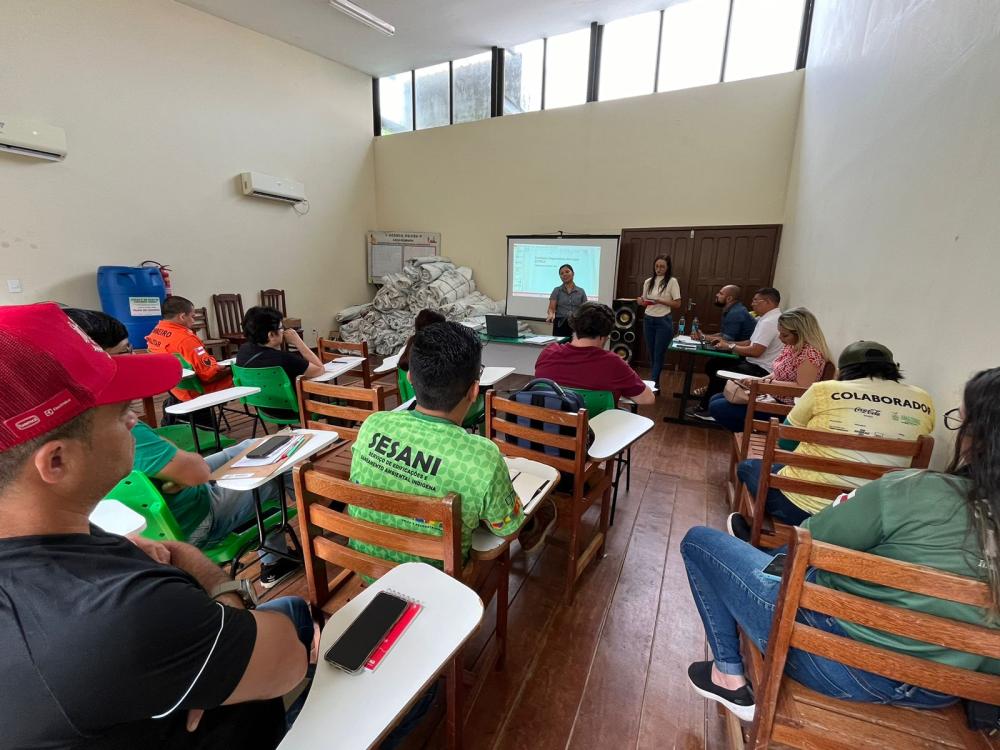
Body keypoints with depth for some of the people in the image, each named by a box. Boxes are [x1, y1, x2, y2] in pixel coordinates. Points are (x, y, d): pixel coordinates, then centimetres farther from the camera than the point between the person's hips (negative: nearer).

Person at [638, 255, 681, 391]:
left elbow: (677, 304, -6)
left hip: (664, 321, -5)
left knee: (659, 355, -2)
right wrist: (641, 301, -9)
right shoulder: (648, 281, 8)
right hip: (648, 320, 5)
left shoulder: (672, 281, -4)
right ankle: (655, 385, 17)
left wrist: (661, 301, -19)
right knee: (651, 354, 9)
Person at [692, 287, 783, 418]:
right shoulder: (767, 318, 12)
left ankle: (705, 409, 5)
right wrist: (727, 343, 3)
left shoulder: (769, 322, -21)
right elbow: (751, 342, 14)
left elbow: (755, 351, -26)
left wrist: (730, 347, -14)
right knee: (713, 364, 8)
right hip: (755, 363, 10)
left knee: (719, 374, -14)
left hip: (760, 369, -10)